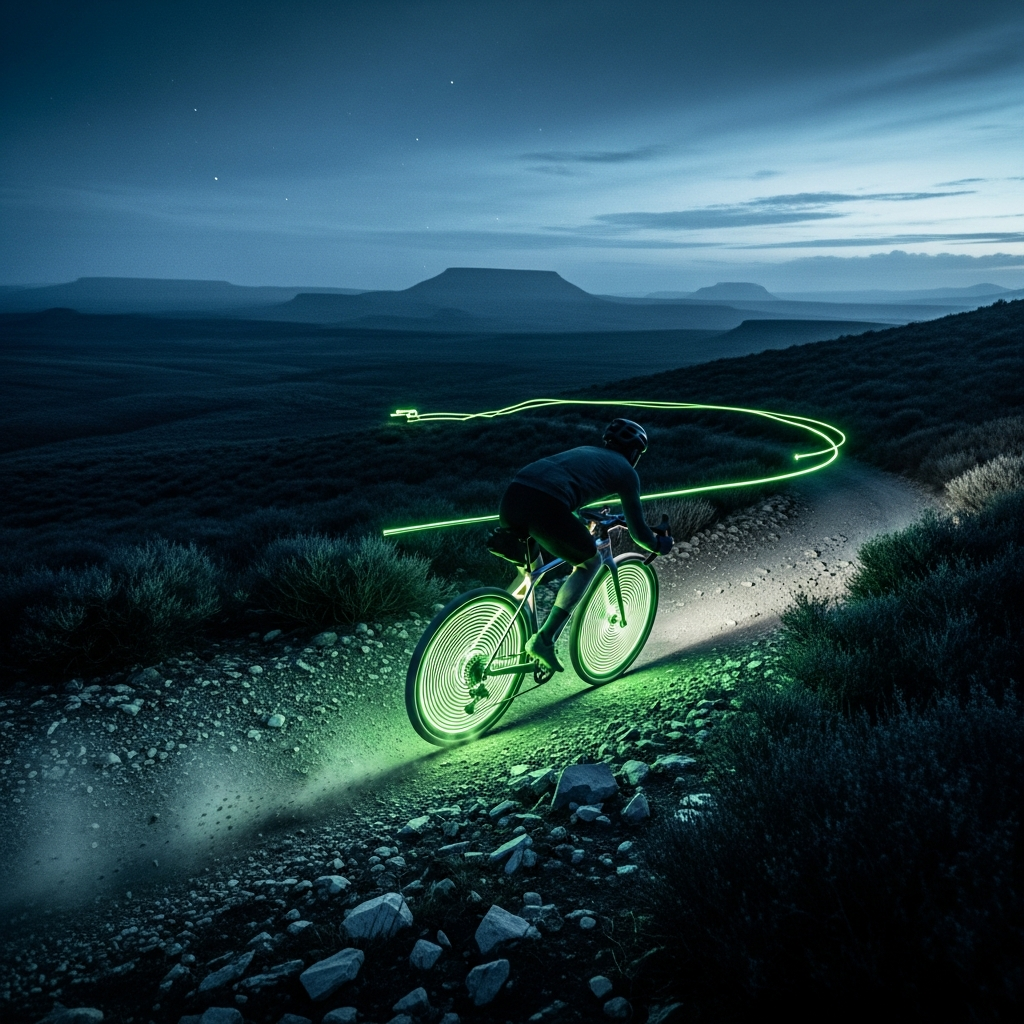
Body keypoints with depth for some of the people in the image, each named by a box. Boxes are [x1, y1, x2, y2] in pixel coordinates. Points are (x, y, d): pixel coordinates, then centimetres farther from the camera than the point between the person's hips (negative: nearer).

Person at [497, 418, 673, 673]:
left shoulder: (585, 450, 36)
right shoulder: (626, 470, 18)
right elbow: (637, 529, 23)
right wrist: (658, 545, 43)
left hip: (512, 495, 7)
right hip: (545, 507, -7)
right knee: (590, 563, 17)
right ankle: (544, 639, 9)